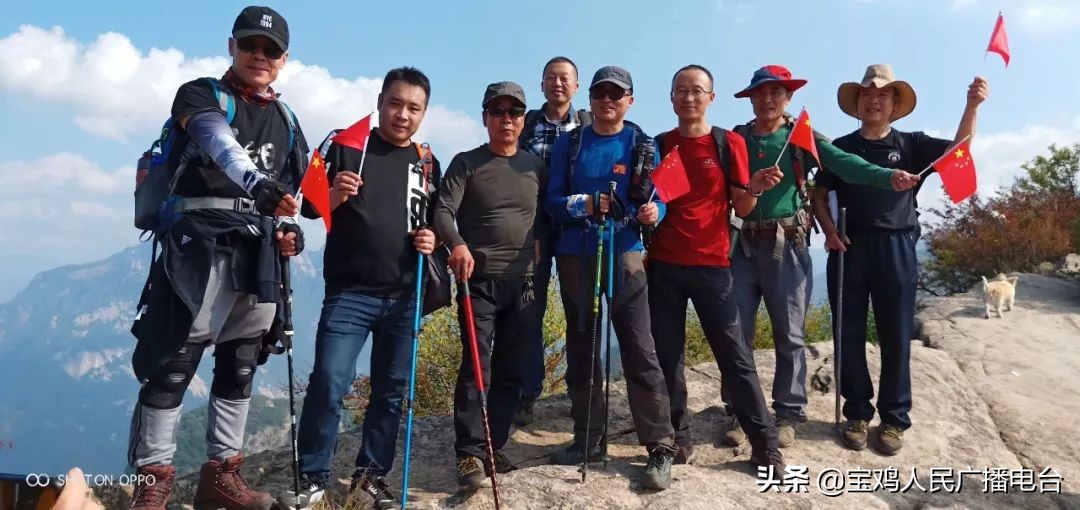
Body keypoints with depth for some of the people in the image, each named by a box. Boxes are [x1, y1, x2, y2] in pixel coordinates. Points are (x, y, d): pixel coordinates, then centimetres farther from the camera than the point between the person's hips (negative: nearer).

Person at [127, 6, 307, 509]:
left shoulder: (286, 121, 18)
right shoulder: (200, 95, 0)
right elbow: (222, 148, -22)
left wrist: (288, 229, 5)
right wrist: (261, 186, -41)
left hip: (258, 254, 6)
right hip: (200, 242, -6)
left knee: (240, 366, 8)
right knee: (175, 361, -8)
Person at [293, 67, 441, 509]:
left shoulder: (427, 163, 10)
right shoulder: (348, 146, 0)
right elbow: (310, 207, 0)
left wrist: (432, 238, -4)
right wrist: (335, 195, -21)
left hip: (406, 297, 4)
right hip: (349, 293, -3)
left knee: (392, 390, 9)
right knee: (328, 382, -10)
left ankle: (372, 472, 23)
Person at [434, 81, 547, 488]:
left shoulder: (536, 167, 11)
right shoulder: (466, 163, 1)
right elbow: (443, 211, -11)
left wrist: (540, 245, 8)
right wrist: (457, 244, -28)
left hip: (523, 283, 4)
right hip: (478, 280, -4)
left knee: (511, 371, 7)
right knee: (476, 365, -9)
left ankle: (494, 446, 18)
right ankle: (470, 452, -3)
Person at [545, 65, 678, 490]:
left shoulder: (644, 146, 4)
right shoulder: (569, 144, 7)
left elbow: (657, 201, 1)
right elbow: (552, 201, 2)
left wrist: (653, 213, -22)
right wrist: (584, 204, -17)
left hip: (625, 257, -2)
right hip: (575, 258, 3)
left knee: (640, 352, -8)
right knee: (581, 352, 10)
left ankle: (661, 448, 0)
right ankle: (588, 440, 22)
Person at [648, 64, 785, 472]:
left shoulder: (730, 143, 3)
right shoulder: (659, 145, 8)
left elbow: (741, 208, 2)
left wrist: (753, 189, -17)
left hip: (712, 263, -2)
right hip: (663, 264, 2)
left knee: (735, 355, 0)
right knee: (668, 355, 5)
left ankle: (765, 445, 8)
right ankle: (679, 437, 18)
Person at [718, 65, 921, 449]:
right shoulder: (737, 138, 7)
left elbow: (845, 164, -11)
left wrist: (888, 177, -27)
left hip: (788, 244, -1)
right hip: (744, 243, 1)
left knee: (790, 334, 6)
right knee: (737, 331, 4)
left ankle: (788, 413, 18)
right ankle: (739, 411, 16)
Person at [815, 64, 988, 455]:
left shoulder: (910, 144, 7)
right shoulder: (841, 147, 9)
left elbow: (958, 149, -6)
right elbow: (819, 194, 10)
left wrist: (972, 106, -23)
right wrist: (829, 230, -7)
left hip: (897, 249, -1)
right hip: (849, 247, 1)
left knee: (896, 336, 4)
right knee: (849, 335, 5)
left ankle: (894, 419, 16)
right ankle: (857, 413, 18)